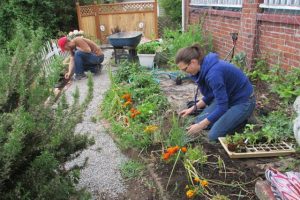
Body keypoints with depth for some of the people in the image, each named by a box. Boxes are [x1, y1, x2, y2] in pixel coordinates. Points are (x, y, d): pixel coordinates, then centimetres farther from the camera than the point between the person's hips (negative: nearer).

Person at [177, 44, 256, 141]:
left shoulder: (214, 73, -33)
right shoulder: (205, 67, -4)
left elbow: (222, 106, -28)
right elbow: (212, 94, 10)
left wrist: (201, 126, -22)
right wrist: (193, 108, 6)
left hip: (243, 102, -9)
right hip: (227, 98, 9)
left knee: (213, 135, -15)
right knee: (199, 121, 1)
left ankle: (245, 122, 5)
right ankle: (233, 118, 16)